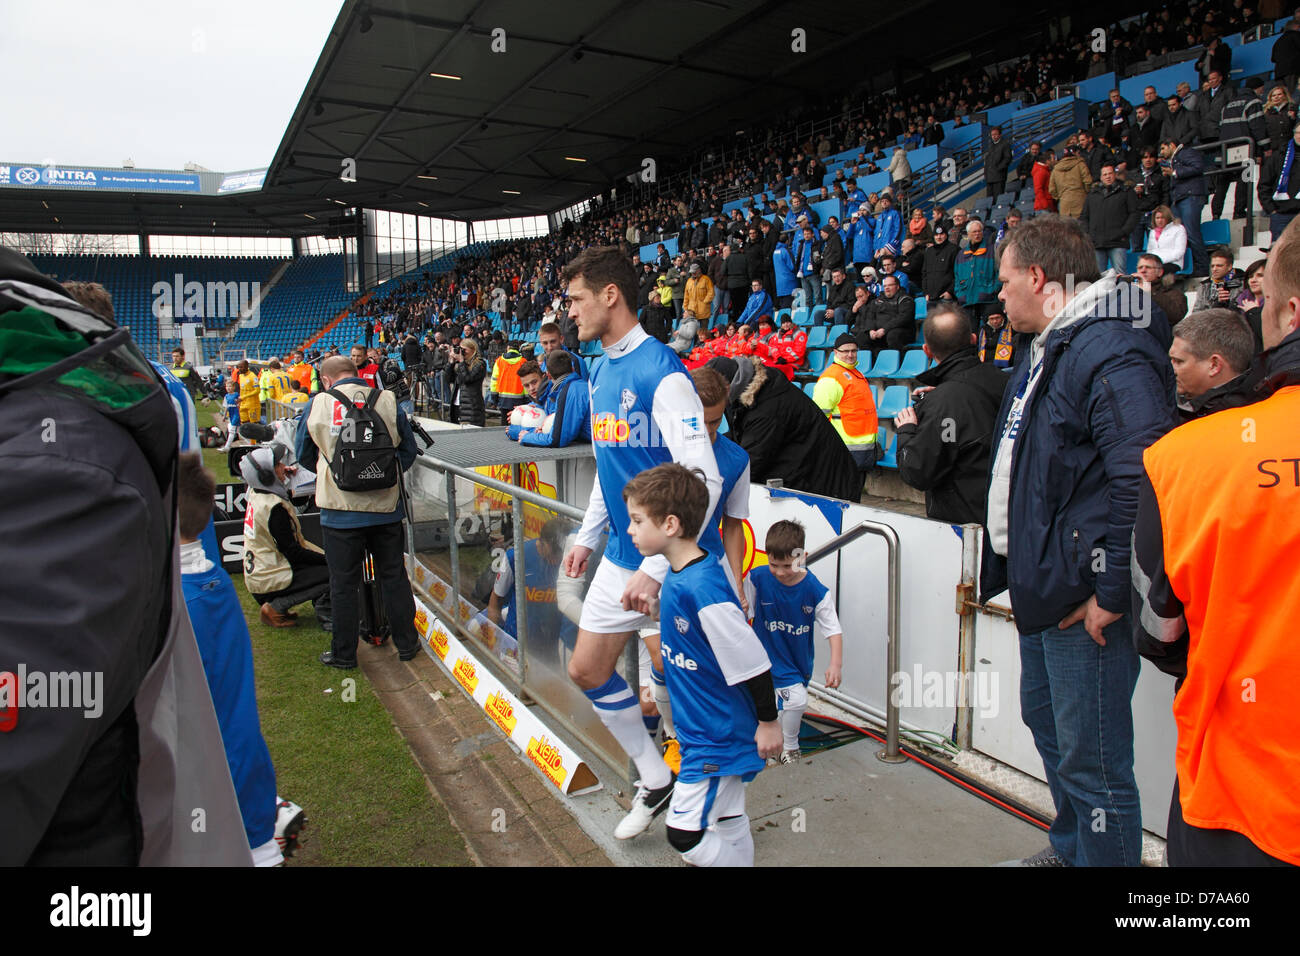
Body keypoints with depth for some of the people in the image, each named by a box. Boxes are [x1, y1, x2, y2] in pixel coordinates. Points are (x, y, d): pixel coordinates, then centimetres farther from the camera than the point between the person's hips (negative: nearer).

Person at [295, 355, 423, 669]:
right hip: (386, 507, 1)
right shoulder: (387, 401, -3)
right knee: (393, 577, 14)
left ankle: (344, 653, 21)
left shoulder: (316, 405, -3)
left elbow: (304, 456, 9)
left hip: (340, 510, -1)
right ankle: (406, 643, 24)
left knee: (343, 584, 10)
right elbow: (408, 449, 5)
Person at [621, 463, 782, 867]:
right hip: (701, 727, 9)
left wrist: (768, 723, -13)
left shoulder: (704, 588, -31)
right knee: (727, 822, 21)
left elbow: (753, 661, -24)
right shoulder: (676, 574, -1)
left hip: (718, 736, -9)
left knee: (684, 834, -2)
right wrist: (658, 683, 24)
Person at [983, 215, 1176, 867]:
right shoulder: (1047, 350, 15)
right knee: (1047, 721, 25)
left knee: (1091, 762, 1)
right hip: (1044, 587, 11)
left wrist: (1112, 593, -23)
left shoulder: (1111, 352, -20)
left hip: (1085, 598, -11)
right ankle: (1070, 849, 46)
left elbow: (1143, 479, -29)